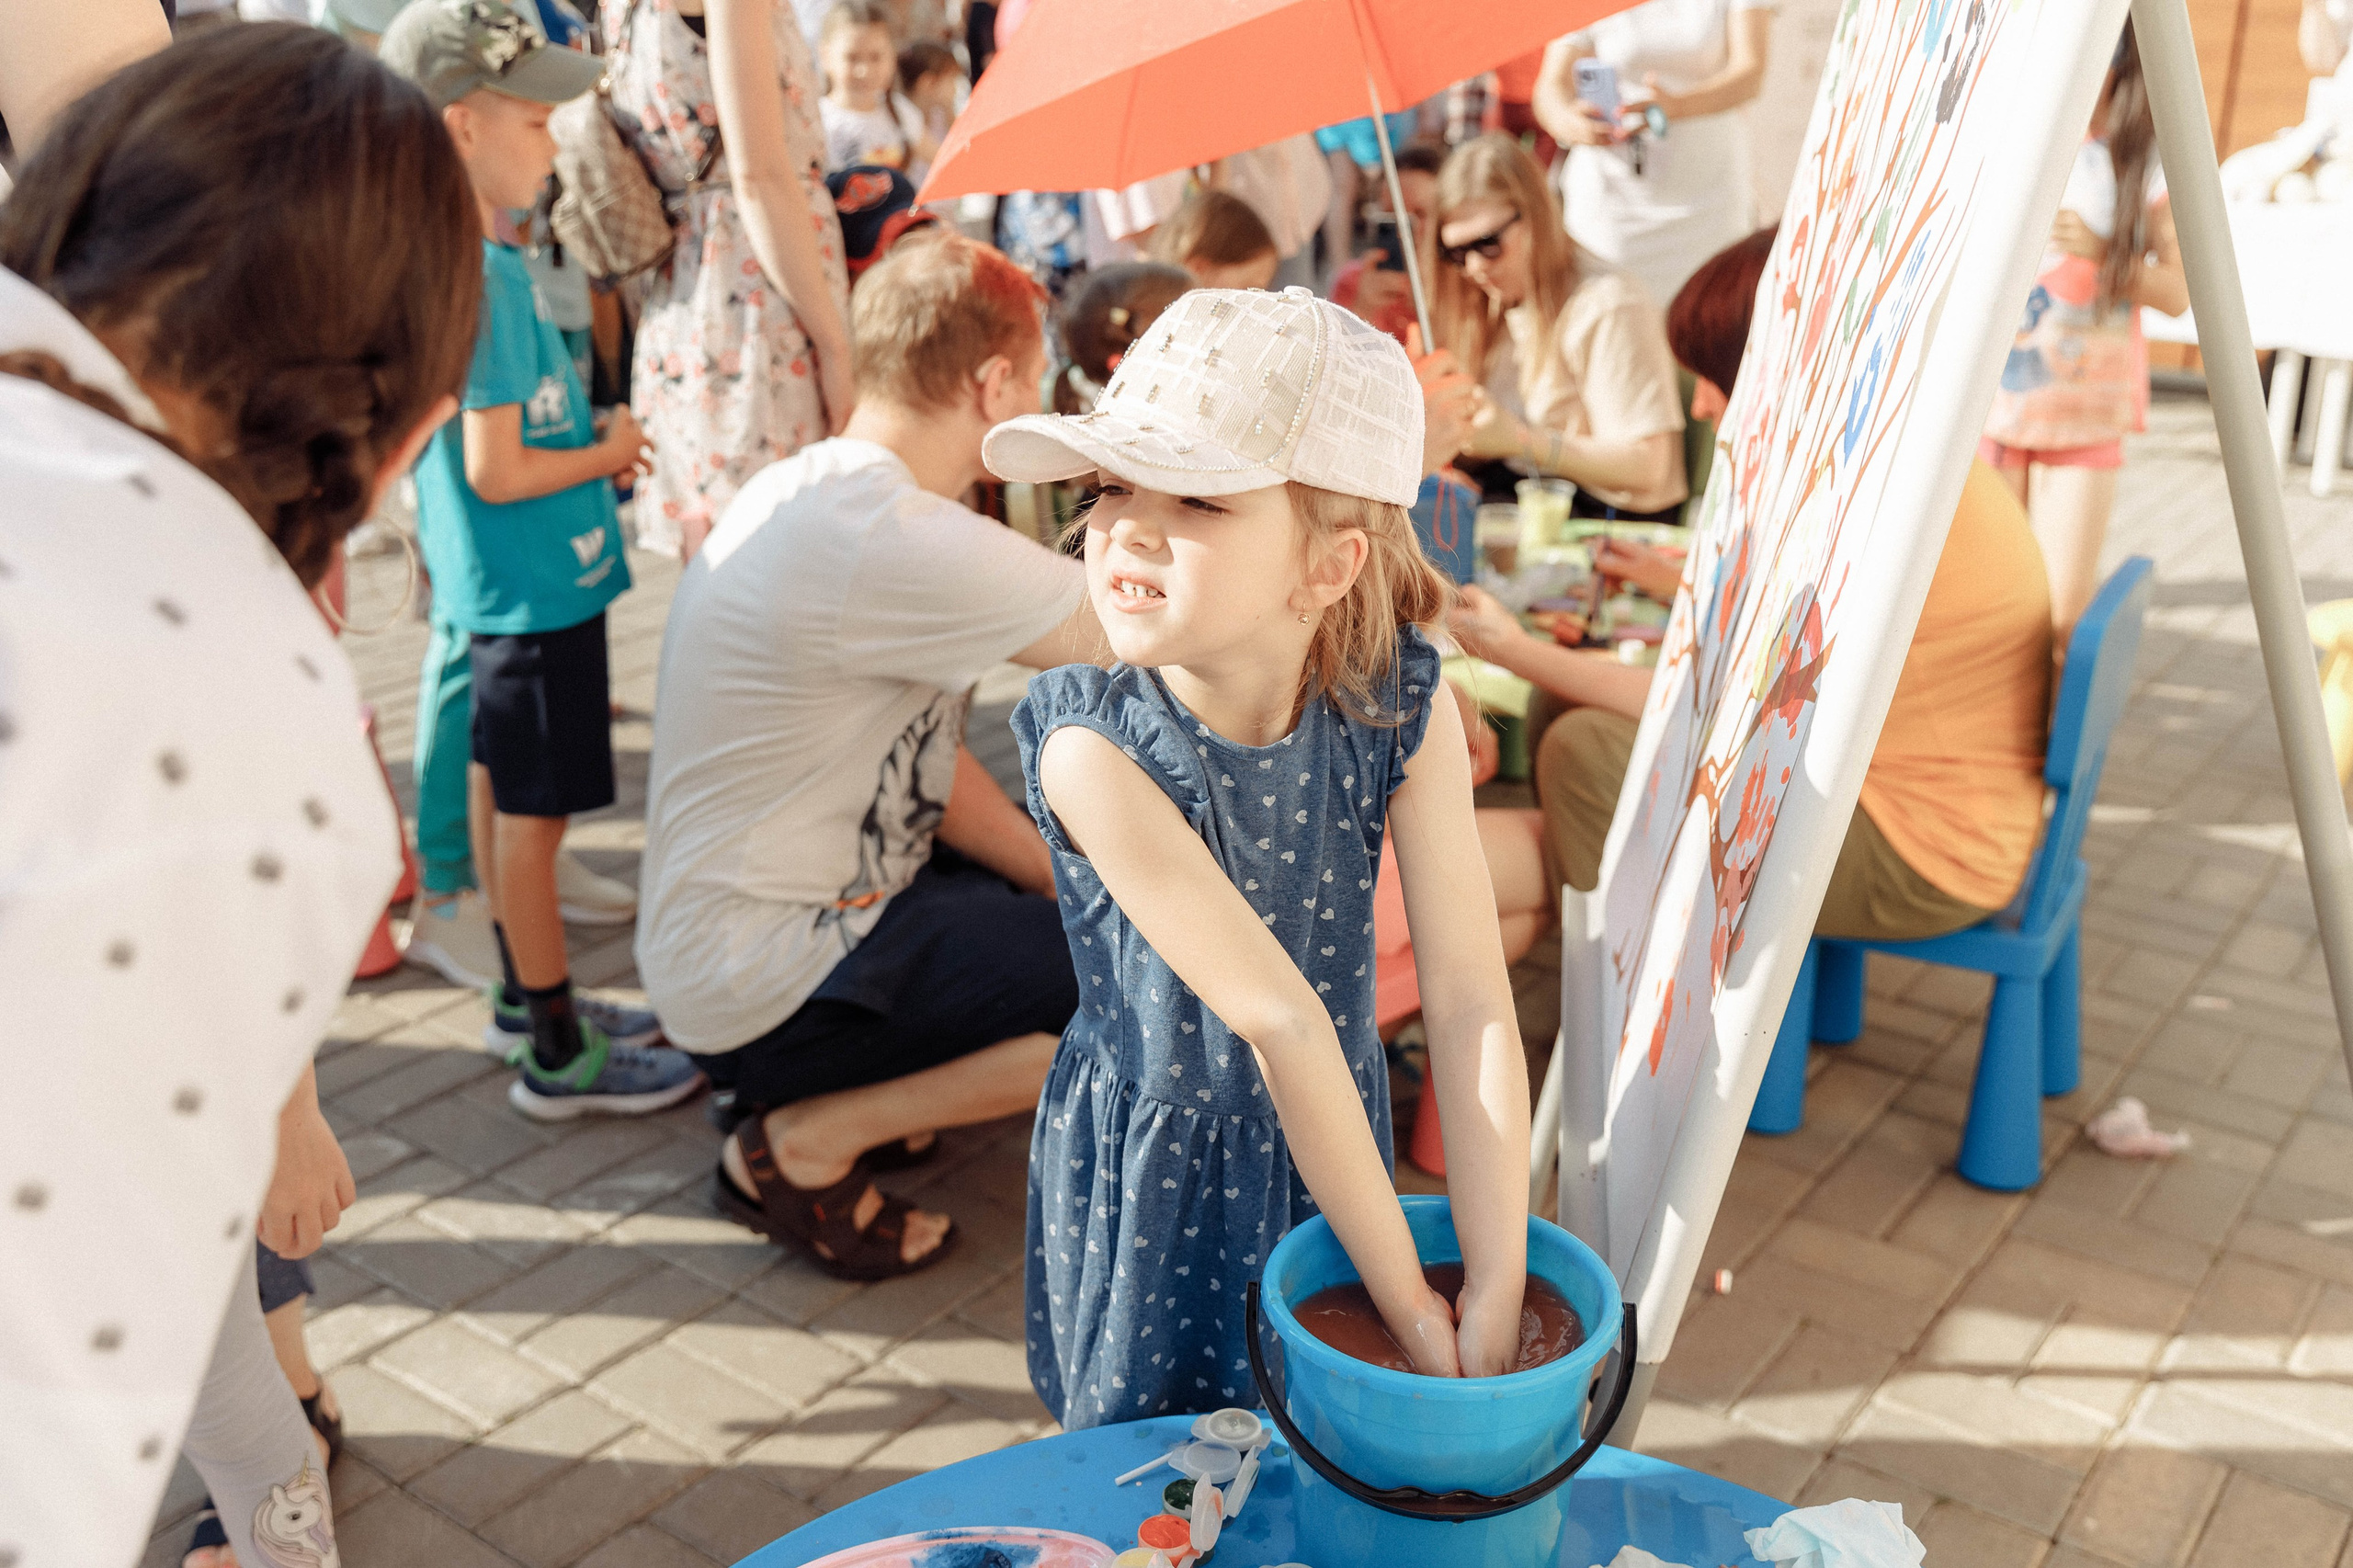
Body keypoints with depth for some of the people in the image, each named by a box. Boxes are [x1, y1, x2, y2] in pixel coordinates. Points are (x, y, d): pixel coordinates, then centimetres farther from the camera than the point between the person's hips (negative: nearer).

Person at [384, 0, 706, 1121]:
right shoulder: (480, 277, -22)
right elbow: (495, 470, -22)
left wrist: (592, 441, 9)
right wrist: (609, 455, -9)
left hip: (503, 587, 10)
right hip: (536, 590, -10)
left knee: (500, 793, 19)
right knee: (533, 816, 0)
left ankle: (526, 997, 34)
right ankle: (559, 1056, 11)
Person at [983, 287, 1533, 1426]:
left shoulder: (1404, 705, -18)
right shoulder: (1093, 747, -28)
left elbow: (1471, 1002, -20)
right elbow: (1282, 1023, -30)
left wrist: (1495, 1301, -23)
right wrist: (1409, 1304, -23)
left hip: (1334, 1150, 3)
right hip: (1151, 1186, -3)